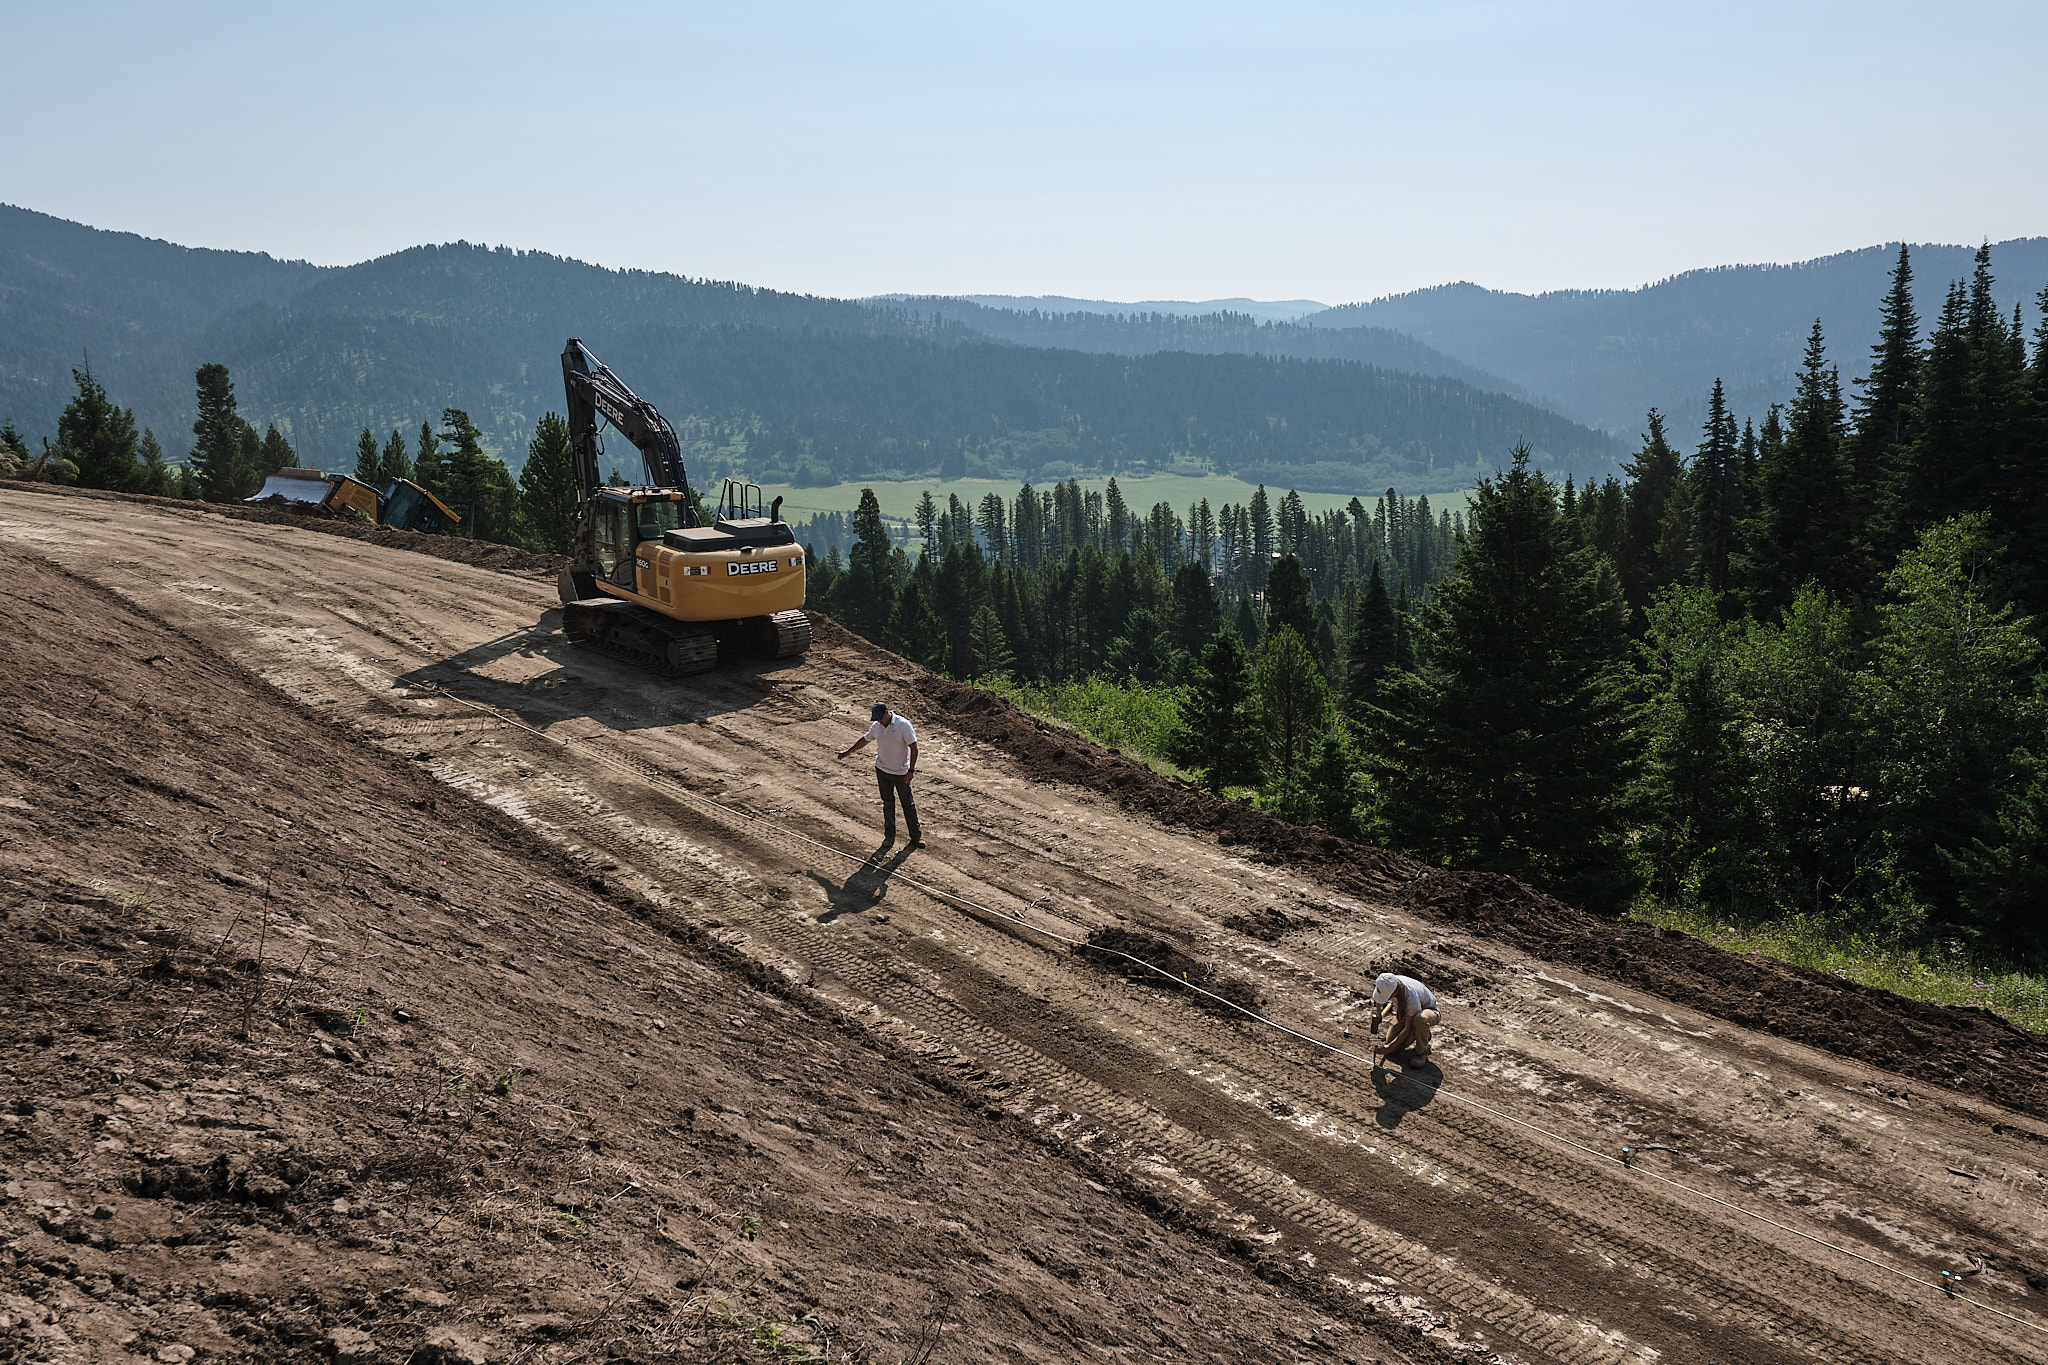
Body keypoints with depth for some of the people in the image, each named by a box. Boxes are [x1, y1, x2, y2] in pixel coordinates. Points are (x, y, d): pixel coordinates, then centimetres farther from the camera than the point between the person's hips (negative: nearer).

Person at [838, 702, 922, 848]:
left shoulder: (903, 724, -17)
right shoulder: (876, 726, -1)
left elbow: (913, 747, -14)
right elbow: (864, 740, 18)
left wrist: (911, 770, -17)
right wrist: (847, 752, 26)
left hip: (901, 773, -4)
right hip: (882, 770, 4)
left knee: (908, 804, 5)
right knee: (887, 803, 10)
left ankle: (916, 836, 15)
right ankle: (889, 835, 22)